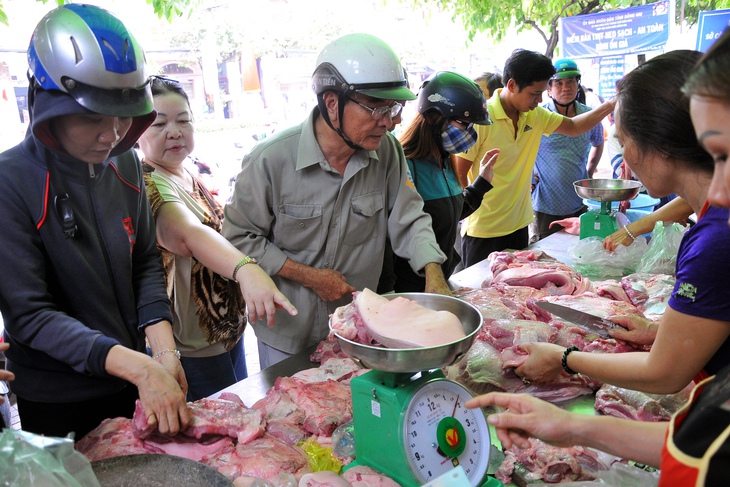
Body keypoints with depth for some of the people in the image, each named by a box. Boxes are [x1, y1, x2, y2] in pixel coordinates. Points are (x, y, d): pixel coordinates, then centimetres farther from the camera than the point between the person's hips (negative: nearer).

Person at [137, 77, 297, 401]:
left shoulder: (190, 178, 7)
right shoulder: (147, 183, -21)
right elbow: (188, 233, -40)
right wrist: (244, 269, -56)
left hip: (229, 329, 9)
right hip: (194, 351, -8)